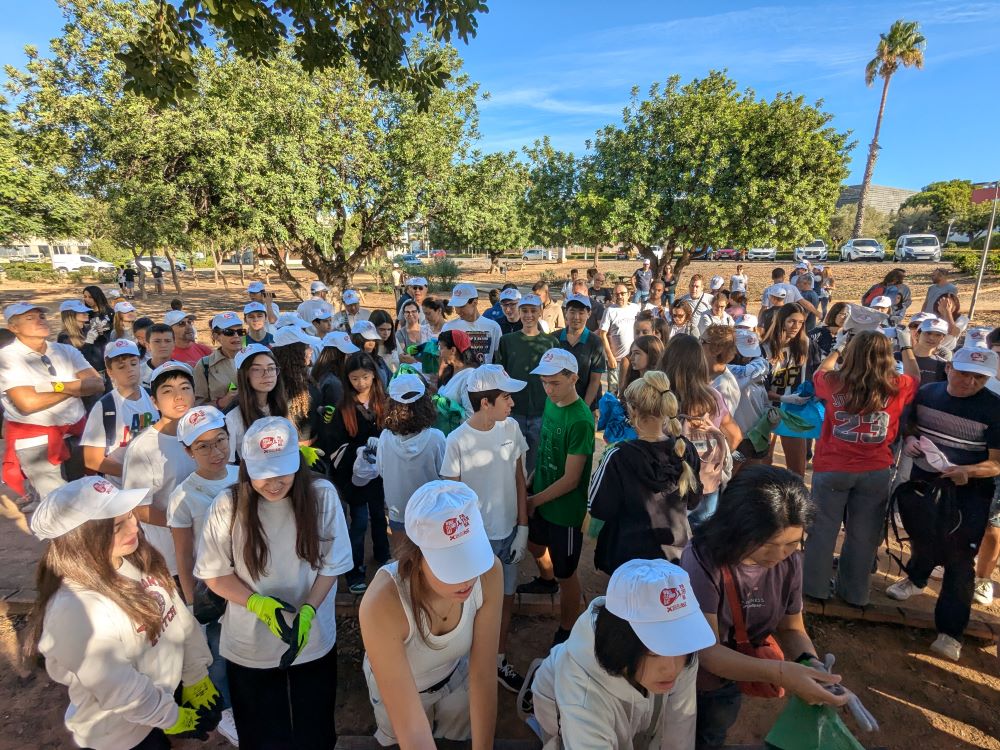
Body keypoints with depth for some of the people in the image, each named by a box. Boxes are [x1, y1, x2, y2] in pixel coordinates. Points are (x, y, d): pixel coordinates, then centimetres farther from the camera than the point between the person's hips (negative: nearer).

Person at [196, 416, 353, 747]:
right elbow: (213, 573, -7)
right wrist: (258, 603, -21)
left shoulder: (322, 496, -17)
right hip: (250, 646, 0)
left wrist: (308, 611, -22)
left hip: (314, 639, 0)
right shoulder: (227, 505, -17)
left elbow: (332, 564, -9)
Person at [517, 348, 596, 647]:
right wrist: (531, 484, 8)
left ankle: (566, 633, 35)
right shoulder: (551, 402, -5)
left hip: (566, 507, -8)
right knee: (535, 543, 31)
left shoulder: (580, 421, -29)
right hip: (541, 496, 8)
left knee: (566, 573, 12)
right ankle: (546, 580, 62)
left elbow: (570, 479, -24)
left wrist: (534, 500, -15)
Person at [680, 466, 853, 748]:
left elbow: (791, 628, -5)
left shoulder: (790, 561, -17)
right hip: (689, 678, -5)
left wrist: (811, 663, -25)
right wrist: (780, 673, -44)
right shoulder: (702, 561, -35)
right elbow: (706, 650, -32)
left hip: (731, 682, 5)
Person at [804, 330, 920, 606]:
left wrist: (837, 350, 25)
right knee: (863, 535, 13)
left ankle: (815, 587, 22)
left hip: (832, 469, -1)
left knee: (823, 529, 11)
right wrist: (907, 347, 27)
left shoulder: (834, 383, -12)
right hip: (876, 472, 1)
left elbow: (819, 373, 13)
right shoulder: (897, 388, -9)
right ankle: (855, 594, 27)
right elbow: (915, 377, 15)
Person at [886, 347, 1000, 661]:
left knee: (957, 559, -1)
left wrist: (966, 471, -35)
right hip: (921, 482, 4)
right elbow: (910, 425, 13)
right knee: (921, 541, 21)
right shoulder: (927, 393, -4)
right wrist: (909, 439, -8)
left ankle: (950, 631, 12)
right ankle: (915, 579, 50)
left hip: (967, 494, -4)